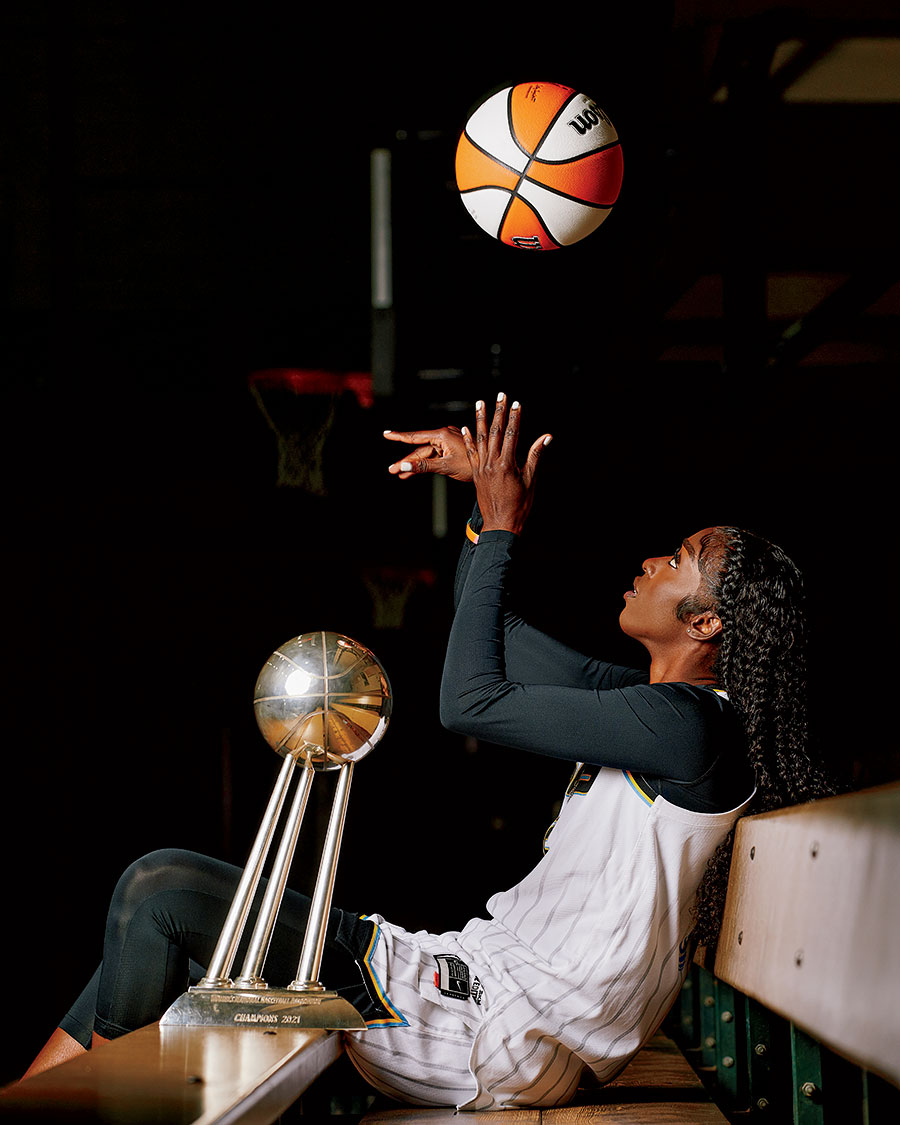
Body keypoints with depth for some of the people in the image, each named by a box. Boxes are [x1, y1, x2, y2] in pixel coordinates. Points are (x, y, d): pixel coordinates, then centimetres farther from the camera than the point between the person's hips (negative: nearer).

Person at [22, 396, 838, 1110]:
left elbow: (472, 702, -13)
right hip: (477, 976, 10)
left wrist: (501, 527, -4)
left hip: (507, 1044, -10)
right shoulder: (654, 701, 16)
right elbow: (493, 635, 25)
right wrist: (482, 485, 16)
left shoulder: (691, 724, -15)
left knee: (161, 889, -11)